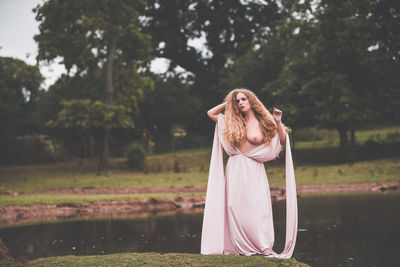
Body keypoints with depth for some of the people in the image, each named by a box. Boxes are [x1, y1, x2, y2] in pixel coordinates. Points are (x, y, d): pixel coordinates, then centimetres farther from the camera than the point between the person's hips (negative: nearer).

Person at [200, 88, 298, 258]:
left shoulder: (264, 122, 4)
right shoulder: (235, 122, 12)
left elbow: (283, 141, 1)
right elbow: (210, 113, 19)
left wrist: (278, 122, -10)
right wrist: (227, 103, 14)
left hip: (254, 169, -3)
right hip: (235, 168, 3)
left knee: (257, 209, -8)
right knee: (236, 206, -3)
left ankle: (261, 247, -5)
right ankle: (240, 247, 0)